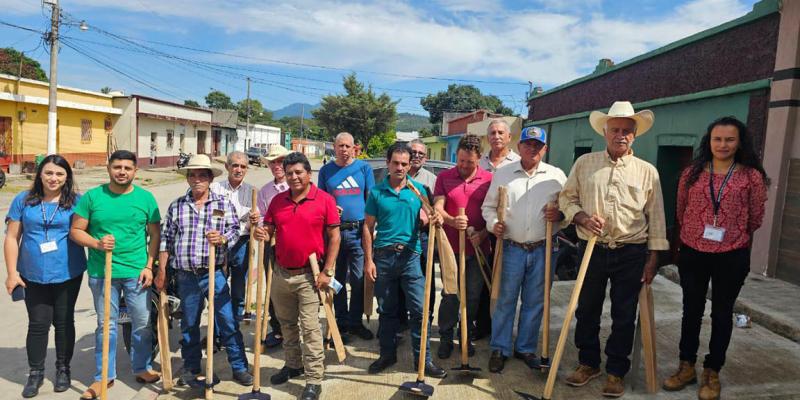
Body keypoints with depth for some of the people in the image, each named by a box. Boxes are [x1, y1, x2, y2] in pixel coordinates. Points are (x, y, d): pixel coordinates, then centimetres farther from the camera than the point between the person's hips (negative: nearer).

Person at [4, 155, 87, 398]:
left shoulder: (77, 201, -2)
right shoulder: (23, 200, 1)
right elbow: (12, 238, 3)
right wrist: (12, 272, -1)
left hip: (68, 274, -1)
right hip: (33, 275, 1)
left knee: (64, 322, 12)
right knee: (38, 324, 8)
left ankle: (63, 369, 28)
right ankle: (36, 372, 25)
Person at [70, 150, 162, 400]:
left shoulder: (146, 198, 1)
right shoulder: (92, 197, 0)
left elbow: (155, 235, 3)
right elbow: (76, 231, 2)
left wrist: (149, 266, -4)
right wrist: (97, 244, -17)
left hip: (136, 272, 0)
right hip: (101, 273, 0)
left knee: (142, 323, 9)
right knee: (106, 325, 11)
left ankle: (142, 368, 28)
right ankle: (104, 375, 26)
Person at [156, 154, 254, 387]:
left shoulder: (223, 204, 2)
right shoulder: (176, 206, 6)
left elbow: (235, 231, -1)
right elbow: (166, 239, 8)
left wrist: (222, 238, -23)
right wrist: (161, 271, 7)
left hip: (214, 274, -2)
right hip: (186, 276, 2)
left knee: (227, 322, -1)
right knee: (189, 324, 15)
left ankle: (239, 367, 10)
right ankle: (191, 367, 31)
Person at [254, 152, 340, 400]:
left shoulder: (324, 200, -8)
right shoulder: (277, 201, 6)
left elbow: (334, 237, -8)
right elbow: (268, 230, 11)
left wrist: (327, 271, -11)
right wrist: (262, 234, -15)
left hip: (308, 276, -5)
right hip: (281, 273, 5)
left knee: (310, 327, -3)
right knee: (287, 324, 19)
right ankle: (293, 365, 38)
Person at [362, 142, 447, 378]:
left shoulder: (418, 189, 3)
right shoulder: (377, 192, 1)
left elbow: (423, 218, 2)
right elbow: (368, 227, 2)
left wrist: (432, 219, -23)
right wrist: (368, 260, -3)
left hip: (410, 256, 0)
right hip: (383, 255, 1)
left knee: (419, 310, -1)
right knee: (386, 310, 13)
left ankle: (423, 359, 11)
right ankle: (387, 354, 28)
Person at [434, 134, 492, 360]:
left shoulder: (489, 179, 1)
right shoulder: (444, 177, 3)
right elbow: (438, 208, -5)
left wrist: (483, 234, -14)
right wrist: (452, 221, -25)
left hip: (478, 248, 1)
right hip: (451, 246, 0)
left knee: (473, 296, 12)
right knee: (450, 295, 5)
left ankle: (466, 337, 30)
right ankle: (445, 338, 20)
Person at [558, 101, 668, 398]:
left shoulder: (647, 171, 2)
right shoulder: (584, 163, 3)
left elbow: (656, 218, 3)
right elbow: (567, 198, 6)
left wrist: (653, 258, -1)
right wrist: (582, 218, -14)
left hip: (631, 253, -1)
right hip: (592, 249, 1)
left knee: (624, 315, 8)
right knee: (587, 309, 12)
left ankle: (616, 371, 24)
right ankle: (588, 363, 30)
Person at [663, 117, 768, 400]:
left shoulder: (752, 176, -7)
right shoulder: (692, 173, -2)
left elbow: (755, 218, 4)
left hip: (732, 257, -2)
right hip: (692, 253, 2)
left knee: (721, 314, 12)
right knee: (691, 311, 13)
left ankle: (712, 372, 27)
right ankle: (687, 366, 29)